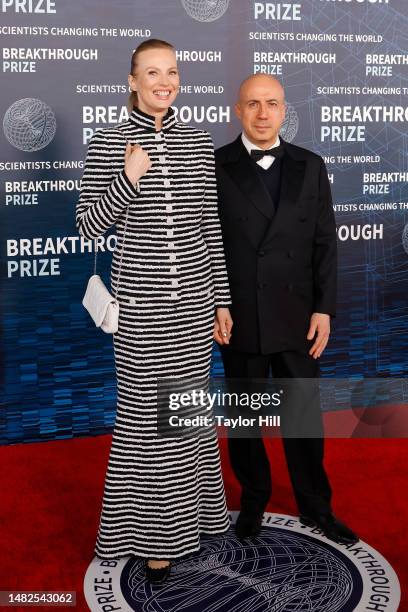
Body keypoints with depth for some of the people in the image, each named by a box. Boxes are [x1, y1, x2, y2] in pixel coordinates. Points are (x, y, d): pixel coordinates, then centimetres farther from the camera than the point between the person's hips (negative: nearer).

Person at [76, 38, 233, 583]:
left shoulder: (199, 143, 6)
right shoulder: (107, 143, -2)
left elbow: (210, 227, 8)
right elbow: (89, 225, -3)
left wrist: (221, 300, 8)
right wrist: (128, 178, -18)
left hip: (194, 294, 3)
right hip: (140, 297, -3)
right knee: (146, 415, 4)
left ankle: (184, 511, 33)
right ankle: (153, 532, 21)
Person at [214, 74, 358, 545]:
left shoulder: (310, 167, 4)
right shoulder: (215, 167, -3)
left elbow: (324, 243, 4)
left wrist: (324, 309, -2)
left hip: (296, 317, 2)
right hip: (239, 319, -2)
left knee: (304, 415, 12)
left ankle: (315, 507, 30)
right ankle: (253, 500, 33)